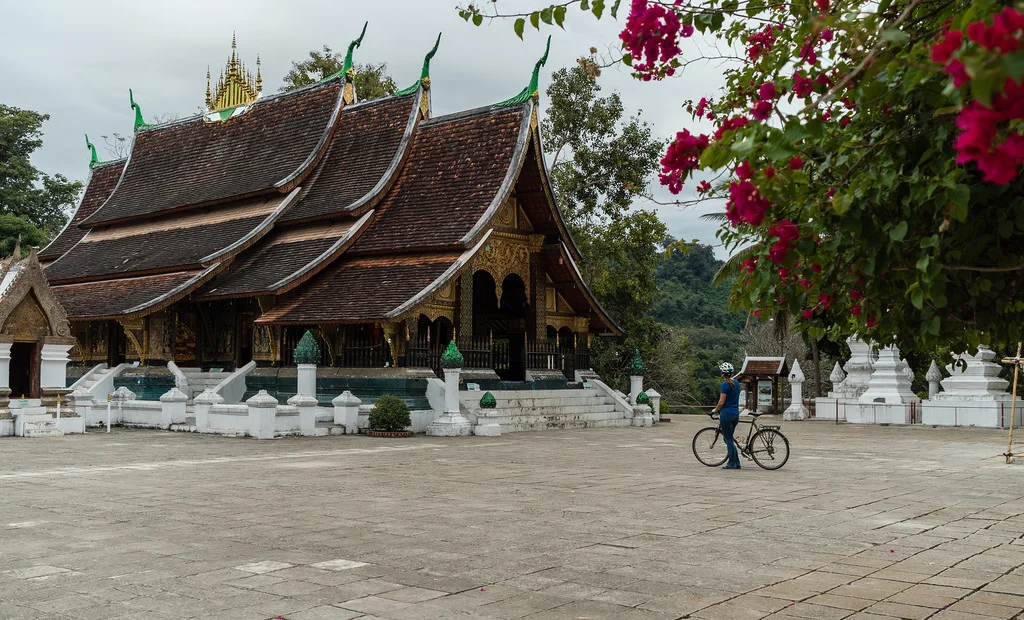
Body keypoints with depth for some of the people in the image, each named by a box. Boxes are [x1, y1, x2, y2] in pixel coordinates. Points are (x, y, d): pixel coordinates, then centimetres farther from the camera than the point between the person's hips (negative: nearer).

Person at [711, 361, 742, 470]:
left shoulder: (725, 384, -15)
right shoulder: (736, 383, 9)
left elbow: (722, 402, -15)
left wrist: (715, 410, 2)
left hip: (726, 413, -8)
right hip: (736, 413, 8)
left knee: (728, 439, 0)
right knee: (729, 438, 16)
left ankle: (732, 463, 2)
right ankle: (736, 463, 15)